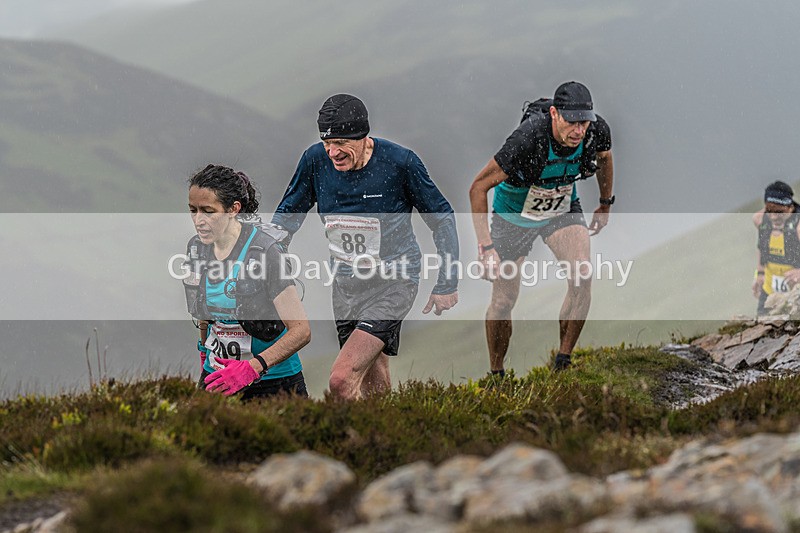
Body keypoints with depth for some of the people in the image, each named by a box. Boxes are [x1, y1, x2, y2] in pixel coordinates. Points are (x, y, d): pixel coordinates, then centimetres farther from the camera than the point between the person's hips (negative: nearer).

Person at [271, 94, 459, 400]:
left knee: (341, 380, -21)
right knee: (375, 387, 14)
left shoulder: (400, 162, -18)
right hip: (345, 284, 5)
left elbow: (442, 218, -5)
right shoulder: (315, 160, -8)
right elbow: (287, 216, 8)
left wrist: (447, 285, -2)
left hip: (393, 284, -5)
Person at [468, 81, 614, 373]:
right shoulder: (528, 138, -38)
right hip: (516, 213, -3)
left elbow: (604, 156, 4)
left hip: (563, 208, 3)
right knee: (504, 301, 2)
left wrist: (606, 204, 15)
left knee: (582, 278, -22)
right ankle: (496, 374, 25)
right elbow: (478, 188, -28)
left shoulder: (597, 130, -25)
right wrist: (485, 246, -29)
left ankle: (563, 363, -9)